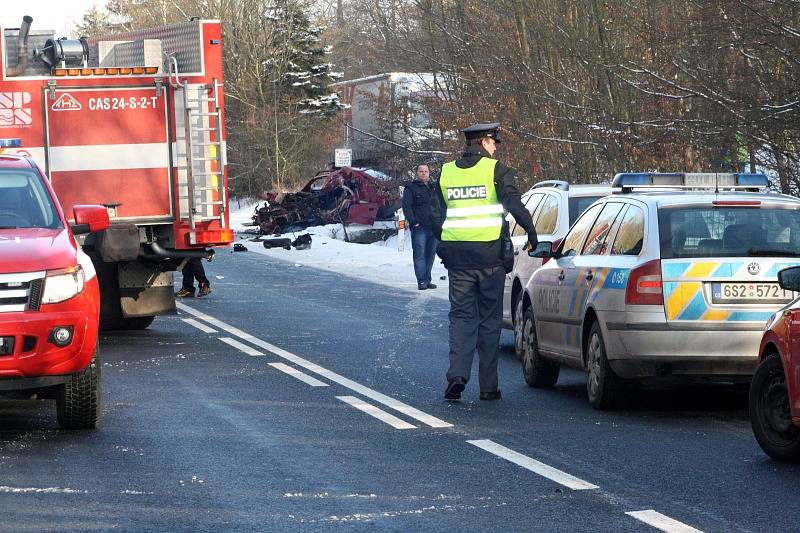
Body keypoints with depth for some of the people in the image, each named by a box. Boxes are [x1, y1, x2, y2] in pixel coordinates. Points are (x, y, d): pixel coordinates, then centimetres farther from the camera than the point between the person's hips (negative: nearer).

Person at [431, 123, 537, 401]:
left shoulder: (446, 172, 9)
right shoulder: (496, 170, -5)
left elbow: (436, 216, 11)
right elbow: (515, 206, -14)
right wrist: (532, 235, -4)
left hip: (457, 255, 3)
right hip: (489, 254, -3)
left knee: (461, 316, 8)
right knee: (489, 319, 7)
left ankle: (457, 373, -12)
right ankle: (488, 386, 9)